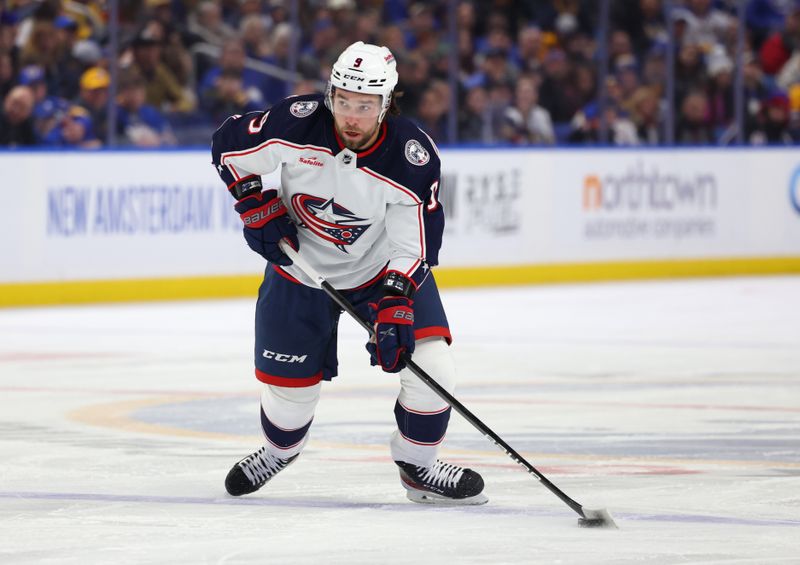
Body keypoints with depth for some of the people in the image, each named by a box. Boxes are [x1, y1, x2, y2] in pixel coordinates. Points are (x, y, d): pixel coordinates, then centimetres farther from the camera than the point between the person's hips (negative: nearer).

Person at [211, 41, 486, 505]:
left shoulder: (414, 159, -27)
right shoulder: (298, 124, -26)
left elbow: (414, 247, -22)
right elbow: (228, 145, -10)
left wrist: (393, 307, -33)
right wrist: (258, 207, -15)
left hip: (384, 267, 0)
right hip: (299, 264, 0)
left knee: (430, 361, -16)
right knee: (289, 385, 5)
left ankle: (418, 467, 7)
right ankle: (280, 450, 41)